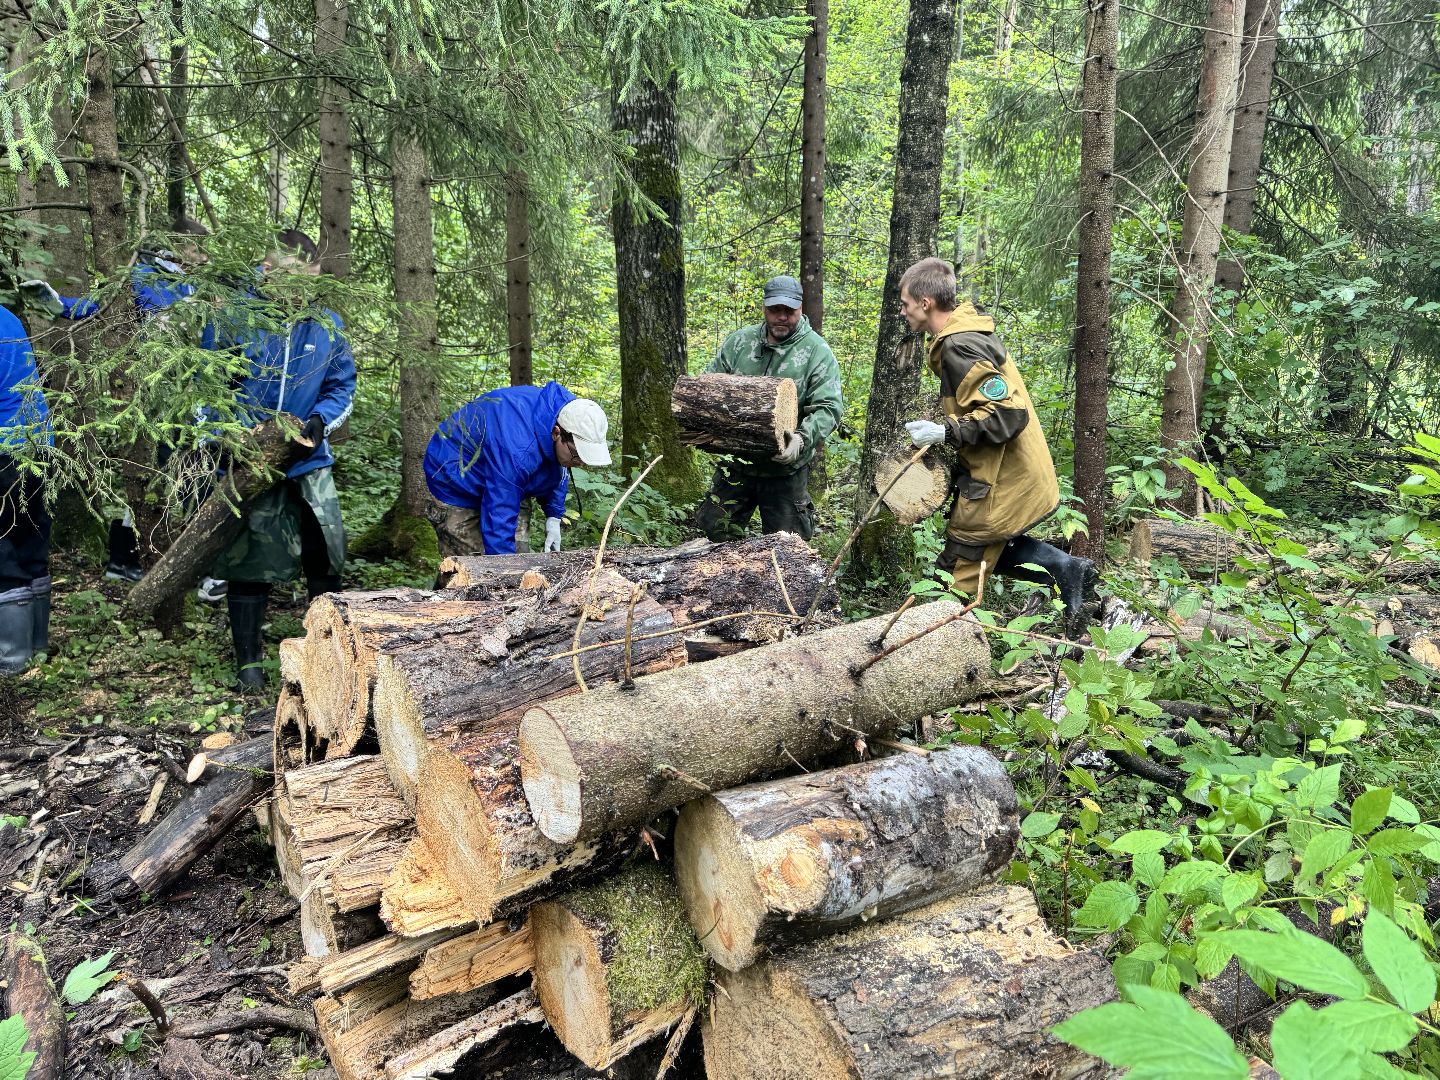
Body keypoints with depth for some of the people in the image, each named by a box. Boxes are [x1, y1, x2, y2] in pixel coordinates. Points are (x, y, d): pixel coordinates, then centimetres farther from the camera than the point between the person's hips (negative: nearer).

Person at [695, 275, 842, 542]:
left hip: (786, 467, -3)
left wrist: (802, 439, -32)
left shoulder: (817, 352, -6)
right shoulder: (738, 342, 5)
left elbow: (828, 408, -14)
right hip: (736, 462, 3)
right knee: (716, 529, 9)